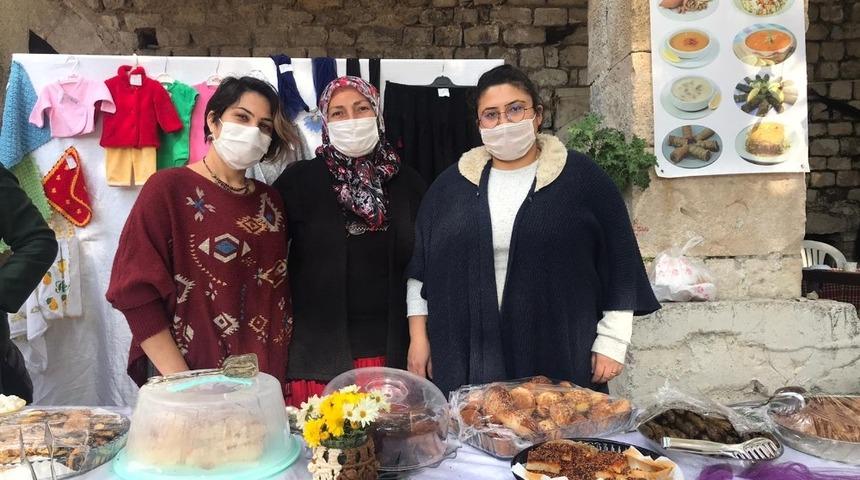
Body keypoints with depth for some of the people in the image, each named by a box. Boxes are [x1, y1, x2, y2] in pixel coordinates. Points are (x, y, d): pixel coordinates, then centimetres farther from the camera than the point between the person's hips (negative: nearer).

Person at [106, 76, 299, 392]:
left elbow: (278, 292, 10)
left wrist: (279, 376, 2)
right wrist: (183, 384, -15)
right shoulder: (169, 188, -7)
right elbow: (135, 293, -12)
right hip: (196, 384, -4)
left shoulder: (270, 200, 7)